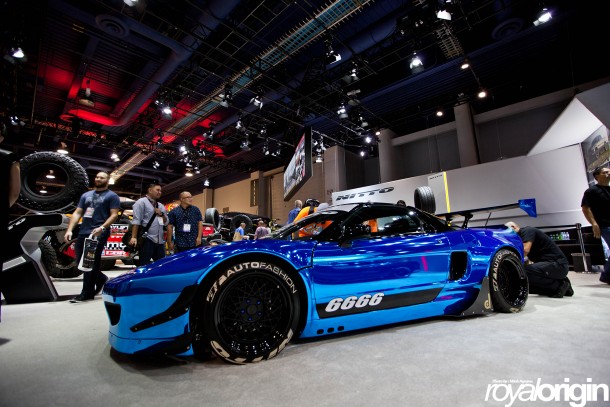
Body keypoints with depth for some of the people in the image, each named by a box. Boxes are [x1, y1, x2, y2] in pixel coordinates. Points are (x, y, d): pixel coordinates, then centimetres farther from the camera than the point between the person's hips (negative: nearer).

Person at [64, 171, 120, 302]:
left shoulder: (112, 196, 2)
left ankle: (87, 293, 3)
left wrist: (102, 228, -21)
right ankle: (101, 278, 30)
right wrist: (69, 230, 4)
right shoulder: (86, 195, 21)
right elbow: (77, 213, 17)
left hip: (98, 234, -7)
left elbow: (114, 215, -7)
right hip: (83, 233, 7)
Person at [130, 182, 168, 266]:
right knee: (144, 265, -6)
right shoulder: (141, 202, 1)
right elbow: (136, 221, -10)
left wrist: (162, 214, 2)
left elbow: (166, 223, 21)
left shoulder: (161, 206, 22)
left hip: (160, 240, 7)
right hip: (147, 239, -7)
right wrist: (134, 237, -18)